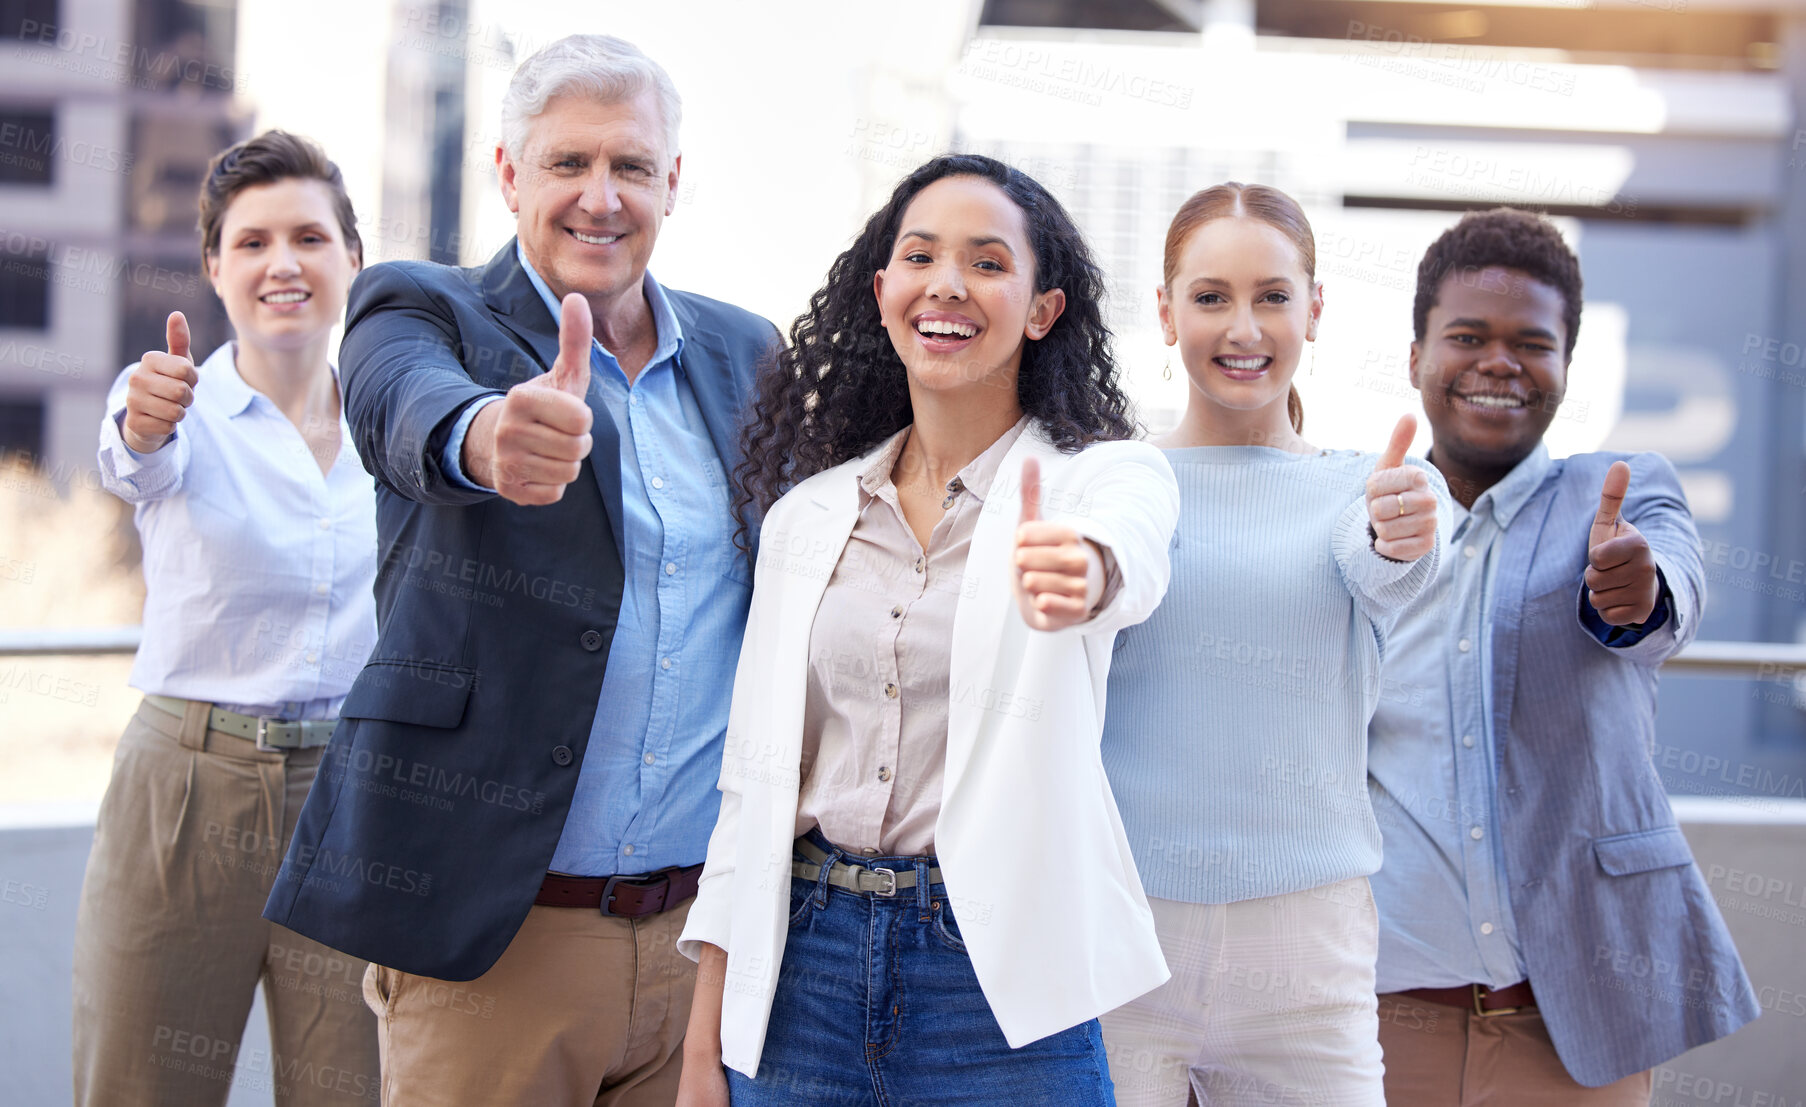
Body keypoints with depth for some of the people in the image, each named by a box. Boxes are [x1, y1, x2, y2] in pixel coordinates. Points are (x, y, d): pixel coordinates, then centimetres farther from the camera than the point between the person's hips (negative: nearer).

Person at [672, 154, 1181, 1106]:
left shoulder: (1106, 475, -1)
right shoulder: (807, 514, 10)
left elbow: (1133, 562, -26)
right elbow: (753, 775, 10)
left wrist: (1081, 571, -50)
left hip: (1001, 983, -3)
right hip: (806, 965, 3)